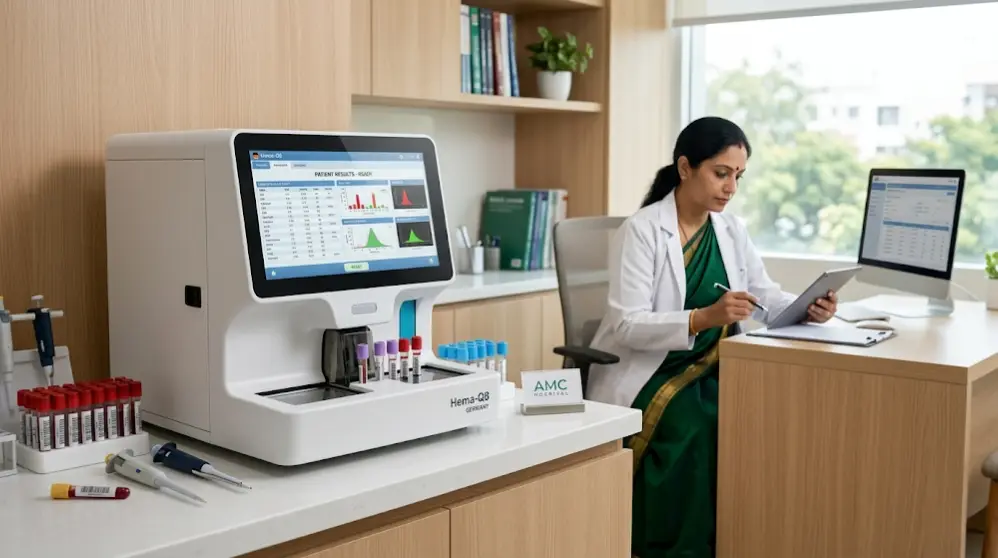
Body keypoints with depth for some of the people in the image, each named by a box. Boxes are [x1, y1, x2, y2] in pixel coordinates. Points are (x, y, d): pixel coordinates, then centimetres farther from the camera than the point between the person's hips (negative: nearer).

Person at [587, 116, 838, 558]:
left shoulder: (731, 230, 8)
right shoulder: (641, 230, -12)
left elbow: (766, 296, 7)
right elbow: (627, 326, -20)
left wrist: (806, 309, -16)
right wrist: (703, 317, -33)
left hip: (710, 371, 6)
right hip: (646, 374, -5)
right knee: (693, 430, -31)